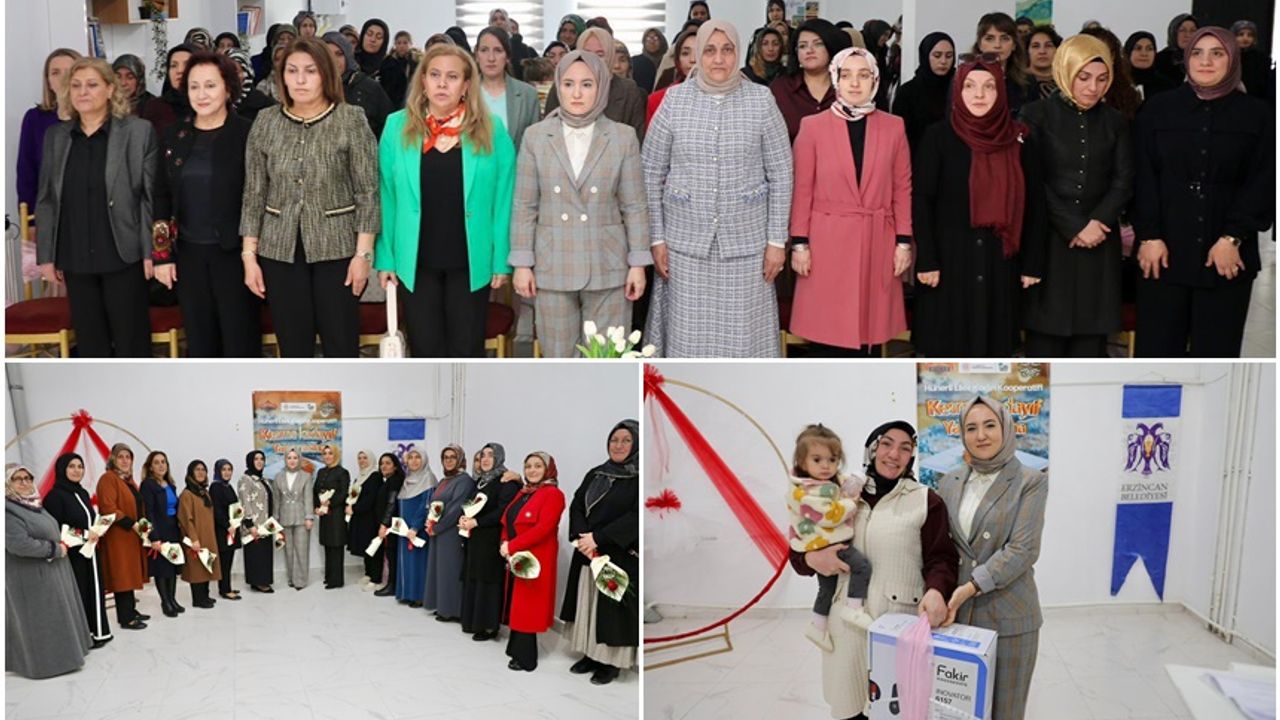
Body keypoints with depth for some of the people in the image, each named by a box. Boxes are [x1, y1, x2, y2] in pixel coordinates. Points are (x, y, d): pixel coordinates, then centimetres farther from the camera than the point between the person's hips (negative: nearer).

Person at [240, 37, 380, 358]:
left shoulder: (352, 120, -4)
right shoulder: (266, 123, 4)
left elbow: (368, 191, -5)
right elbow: (254, 194, 7)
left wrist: (363, 253, -10)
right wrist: (249, 254, 2)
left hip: (337, 249, -3)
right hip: (280, 251, 3)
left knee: (342, 348, 2)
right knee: (293, 350, 10)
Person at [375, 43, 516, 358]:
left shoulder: (491, 130, -2)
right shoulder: (398, 126, 0)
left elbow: (503, 198, -1)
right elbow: (387, 197, 1)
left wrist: (502, 259, -5)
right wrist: (385, 258, -2)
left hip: (470, 262, -1)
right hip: (415, 262, 1)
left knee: (467, 352, 10)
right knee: (425, 352, 10)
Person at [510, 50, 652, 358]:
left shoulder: (623, 138, 0)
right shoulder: (536, 136, 2)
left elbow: (634, 206, 2)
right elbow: (524, 206, 4)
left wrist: (638, 263, -1)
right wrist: (522, 263, 0)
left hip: (607, 266, -1)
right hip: (553, 265, 1)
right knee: (558, 359, 8)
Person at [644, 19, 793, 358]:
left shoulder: (761, 100, -1)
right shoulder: (674, 100, 0)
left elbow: (780, 173, 2)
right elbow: (651, 174, 4)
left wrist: (777, 240, -2)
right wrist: (657, 238, 0)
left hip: (745, 240, 0)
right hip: (685, 240, 1)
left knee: (742, 333, 4)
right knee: (687, 333, 5)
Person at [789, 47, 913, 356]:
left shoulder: (893, 127, 6)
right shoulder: (812, 127, 1)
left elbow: (903, 189, 7)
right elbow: (802, 191, 0)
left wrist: (904, 242, 2)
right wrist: (799, 243, -4)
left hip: (877, 243, 2)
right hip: (827, 243, -2)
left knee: (869, 329, 5)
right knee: (828, 333, 1)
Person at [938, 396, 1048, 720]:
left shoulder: (1031, 481, -6)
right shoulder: (949, 482, 7)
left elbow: (1022, 550, -14)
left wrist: (970, 587, -20)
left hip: (1008, 614, -3)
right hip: (957, 611, 3)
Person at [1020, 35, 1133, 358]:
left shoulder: (1115, 121, 11)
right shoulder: (1036, 115, 0)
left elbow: (1124, 181, 5)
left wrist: (1096, 223, -11)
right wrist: (1074, 227, -13)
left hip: (1098, 244, 3)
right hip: (1048, 241, -3)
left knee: (1090, 341, 3)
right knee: (1046, 340, -2)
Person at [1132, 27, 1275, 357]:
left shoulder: (1258, 114, 6)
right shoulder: (1158, 109, 7)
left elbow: (1264, 183, 1)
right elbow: (1143, 177, 1)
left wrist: (1232, 238, -9)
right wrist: (1148, 236, -8)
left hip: (1227, 255, 0)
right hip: (1164, 250, 0)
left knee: (1215, 350, 5)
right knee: (1156, 347, 0)